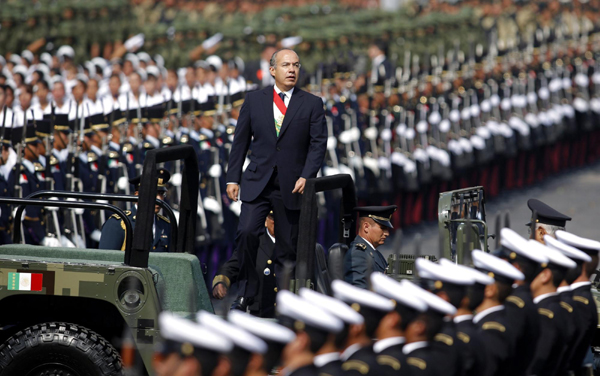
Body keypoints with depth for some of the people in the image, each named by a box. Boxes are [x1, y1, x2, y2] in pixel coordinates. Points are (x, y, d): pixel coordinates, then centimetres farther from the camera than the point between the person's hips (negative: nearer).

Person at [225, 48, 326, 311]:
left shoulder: (312, 104, 5)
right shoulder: (254, 101, 8)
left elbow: (318, 143, 0)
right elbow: (240, 141, 10)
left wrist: (306, 176, -13)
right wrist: (233, 178, 4)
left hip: (292, 186, 0)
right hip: (257, 182, 0)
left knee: (288, 246, 2)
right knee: (246, 233, -16)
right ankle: (247, 292, -4)